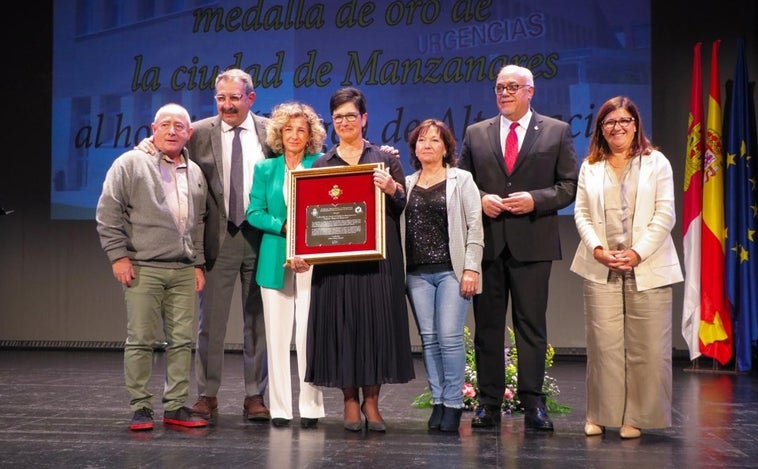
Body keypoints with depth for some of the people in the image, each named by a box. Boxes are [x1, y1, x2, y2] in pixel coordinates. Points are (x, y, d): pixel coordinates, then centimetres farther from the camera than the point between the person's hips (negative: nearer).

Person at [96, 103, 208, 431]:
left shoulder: (195, 173, 16)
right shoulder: (131, 164, 0)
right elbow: (107, 212, -3)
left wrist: (198, 263, 16)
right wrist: (118, 255, -8)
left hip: (184, 271, 5)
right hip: (144, 268, -5)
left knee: (182, 340, 4)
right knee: (141, 339, -2)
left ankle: (176, 406, 12)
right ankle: (140, 408, 6)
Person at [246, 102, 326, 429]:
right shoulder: (265, 169, 11)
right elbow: (254, 213, 4)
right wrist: (284, 226, -11)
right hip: (275, 261, 2)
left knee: (309, 334, -4)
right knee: (277, 335, 2)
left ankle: (311, 408, 3)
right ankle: (280, 408, 9)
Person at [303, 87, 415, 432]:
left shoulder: (385, 160, 8)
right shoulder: (322, 164, 11)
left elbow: (402, 205, 2)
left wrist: (392, 188, -17)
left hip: (377, 257, -1)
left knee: (375, 323, 0)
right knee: (340, 325, 0)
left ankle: (371, 400, 11)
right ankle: (350, 401, 11)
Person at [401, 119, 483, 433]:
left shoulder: (461, 180, 6)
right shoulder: (406, 184, 15)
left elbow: (475, 227, 0)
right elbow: (395, 225, 13)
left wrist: (471, 268, -8)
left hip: (451, 269, -3)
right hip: (417, 272, 3)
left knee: (450, 336, -9)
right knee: (428, 337, 3)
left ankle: (453, 404, -1)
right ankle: (438, 401, 10)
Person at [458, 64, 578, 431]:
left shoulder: (557, 132, 6)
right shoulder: (476, 133, 12)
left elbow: (569, 185, 3)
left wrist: (535, 200, -12)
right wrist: (480, 199, -7)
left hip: (532, 242, -2)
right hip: (487, 242, 2)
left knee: (531, 325, 1)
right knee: (487, 325, 5)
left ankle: (533, 404, 7)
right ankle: (488, 403, 12)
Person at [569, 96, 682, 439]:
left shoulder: (656, 163, 8)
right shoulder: (590, 167, 14)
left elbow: (665, 215, 0)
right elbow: (581, 214, 9)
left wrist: (638, 253, -11)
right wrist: (598, 250, -8)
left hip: (647, 267, -1)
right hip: (601, 267, 1)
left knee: (646, 346, -2)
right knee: (604, 344, -2)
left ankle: (635, 417, 6)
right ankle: (601, 414, 6)